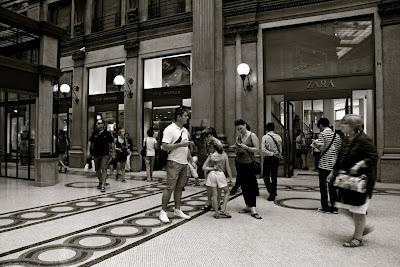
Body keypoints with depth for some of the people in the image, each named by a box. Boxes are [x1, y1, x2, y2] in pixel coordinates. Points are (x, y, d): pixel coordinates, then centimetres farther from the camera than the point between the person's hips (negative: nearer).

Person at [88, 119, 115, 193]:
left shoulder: (107, 133, -3)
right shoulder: (94, 133, 4)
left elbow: (112, 142, 4)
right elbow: (90, 142, 10)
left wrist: (113, 152, 4)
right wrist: (88, 151, 3)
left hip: (105, 154, -4)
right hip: (96, 154, 4)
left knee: (104, 169, -12)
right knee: (97, 170, 15)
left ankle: (103, 186, -13)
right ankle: (100, 182, 38)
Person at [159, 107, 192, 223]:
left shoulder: (185, 130, 14)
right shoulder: (170, 129, -11)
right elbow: (164, 146, -18)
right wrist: (180, 144, -20)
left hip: (184, 163, 8)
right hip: (174, 162, -7)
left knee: (179, 187, 13)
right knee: (170, 188, -5)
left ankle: (177, 210, 23)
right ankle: (163, 211, 6)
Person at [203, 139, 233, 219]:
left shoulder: (211, 156, 3)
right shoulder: (224, 155, 0)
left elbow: (204, 167, -1)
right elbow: (228, 168, 3)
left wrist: (212, 168, 2)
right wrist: (231, 177, 11)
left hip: (212, 174, 2)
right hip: (221, 174, -1)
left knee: (214, 194, 7)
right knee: (227, 192, 15)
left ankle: (217, 213, 10)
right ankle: (223, 210, 4)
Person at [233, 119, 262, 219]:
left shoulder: (252, 136, -2)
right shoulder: (238, 137, 13)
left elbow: (256, 149, -7)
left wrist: (246, 148, -20)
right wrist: (235, 148, -2)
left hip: (248, 163, -5)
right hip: (239, 163, 6)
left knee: (252, 185, -8)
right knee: (243, 185, 8)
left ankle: (253, 208, -7)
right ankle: (248, 206, 17)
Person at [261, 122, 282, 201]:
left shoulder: (265, 137, -9)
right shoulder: (278, 137, 2)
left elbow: (263, 150, -16)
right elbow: (280, 150, 6)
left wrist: (271, 153, -9)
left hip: (268, 158, -4)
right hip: (276, 159, 4)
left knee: (266, 177, 3)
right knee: (274, 176, 15)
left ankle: (272, 192, -12)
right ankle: (273, 193, 23)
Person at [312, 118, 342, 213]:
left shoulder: (322, 134, -8)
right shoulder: (336, 135, 8)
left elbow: (321, 149, -16)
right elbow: (339, 149, 9)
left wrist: (315, 144, 2)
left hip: (324, 163, -5)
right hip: (334, 164, 5)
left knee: (323, 186, 4)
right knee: (332, 186, 11)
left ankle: (325, 207, 9)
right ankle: (334, 207, 14)